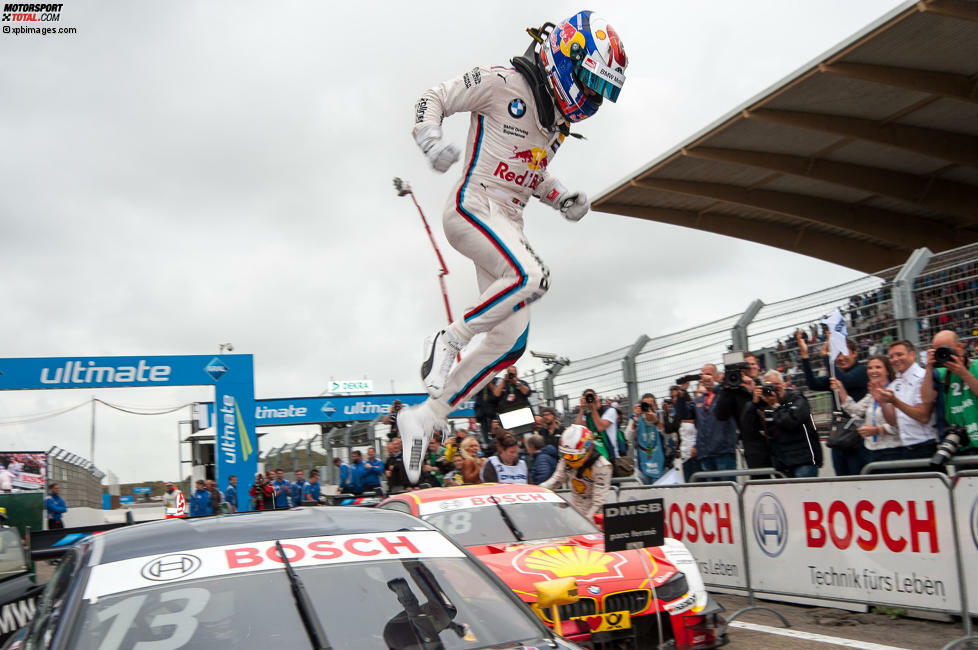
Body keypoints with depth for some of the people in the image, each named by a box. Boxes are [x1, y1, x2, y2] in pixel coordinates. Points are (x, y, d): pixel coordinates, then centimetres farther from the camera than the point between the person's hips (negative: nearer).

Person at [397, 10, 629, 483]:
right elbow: (433, 99, -3)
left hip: (509, 223, 8)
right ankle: (448, 341, -14)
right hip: (473, 206, -8)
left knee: (511, 342, -1)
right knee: (532, 277, -34)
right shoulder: (503, 83, -6)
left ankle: (423, 417, 8)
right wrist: (432, 140, -23)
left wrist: (563, 200, 11)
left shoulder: (560, 118, 18)